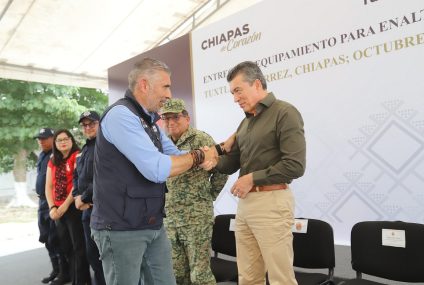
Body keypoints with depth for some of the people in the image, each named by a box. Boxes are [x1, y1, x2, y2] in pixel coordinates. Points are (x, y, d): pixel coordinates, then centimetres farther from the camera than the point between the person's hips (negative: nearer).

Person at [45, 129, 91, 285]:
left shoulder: (78, 156, -6)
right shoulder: (52, 161, 15)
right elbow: (48, 187, 10)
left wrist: (65, 205, -14)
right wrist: (52, 207, -3)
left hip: (74, 207, -7)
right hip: (58, 210, 7)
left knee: (79, 246, -2)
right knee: (66, 246, 16)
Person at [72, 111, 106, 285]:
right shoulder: (84, 150, 19)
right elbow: (76, 177, 22)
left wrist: (84, 197, -12)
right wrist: (77, 196, 4)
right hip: (87, 208, 8)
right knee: (92, 252, 16)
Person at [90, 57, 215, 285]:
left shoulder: (149, 120, 14)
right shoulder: (121, 114, -17)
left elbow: (175, 156, 17)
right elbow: (157, 169, -25)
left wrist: (207, 157, 1)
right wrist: (198, 156, -11)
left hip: (153, 225, 9)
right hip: (121, 228, -8)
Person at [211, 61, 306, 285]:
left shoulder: (284, 113, -7)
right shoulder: (245, 122, 18)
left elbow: (295, 165, -17)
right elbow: (231, 163, 17)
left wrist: (253, 178, -14)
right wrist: (214, 159, -4)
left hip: (271, 202, -8)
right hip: (245, 202, 8)